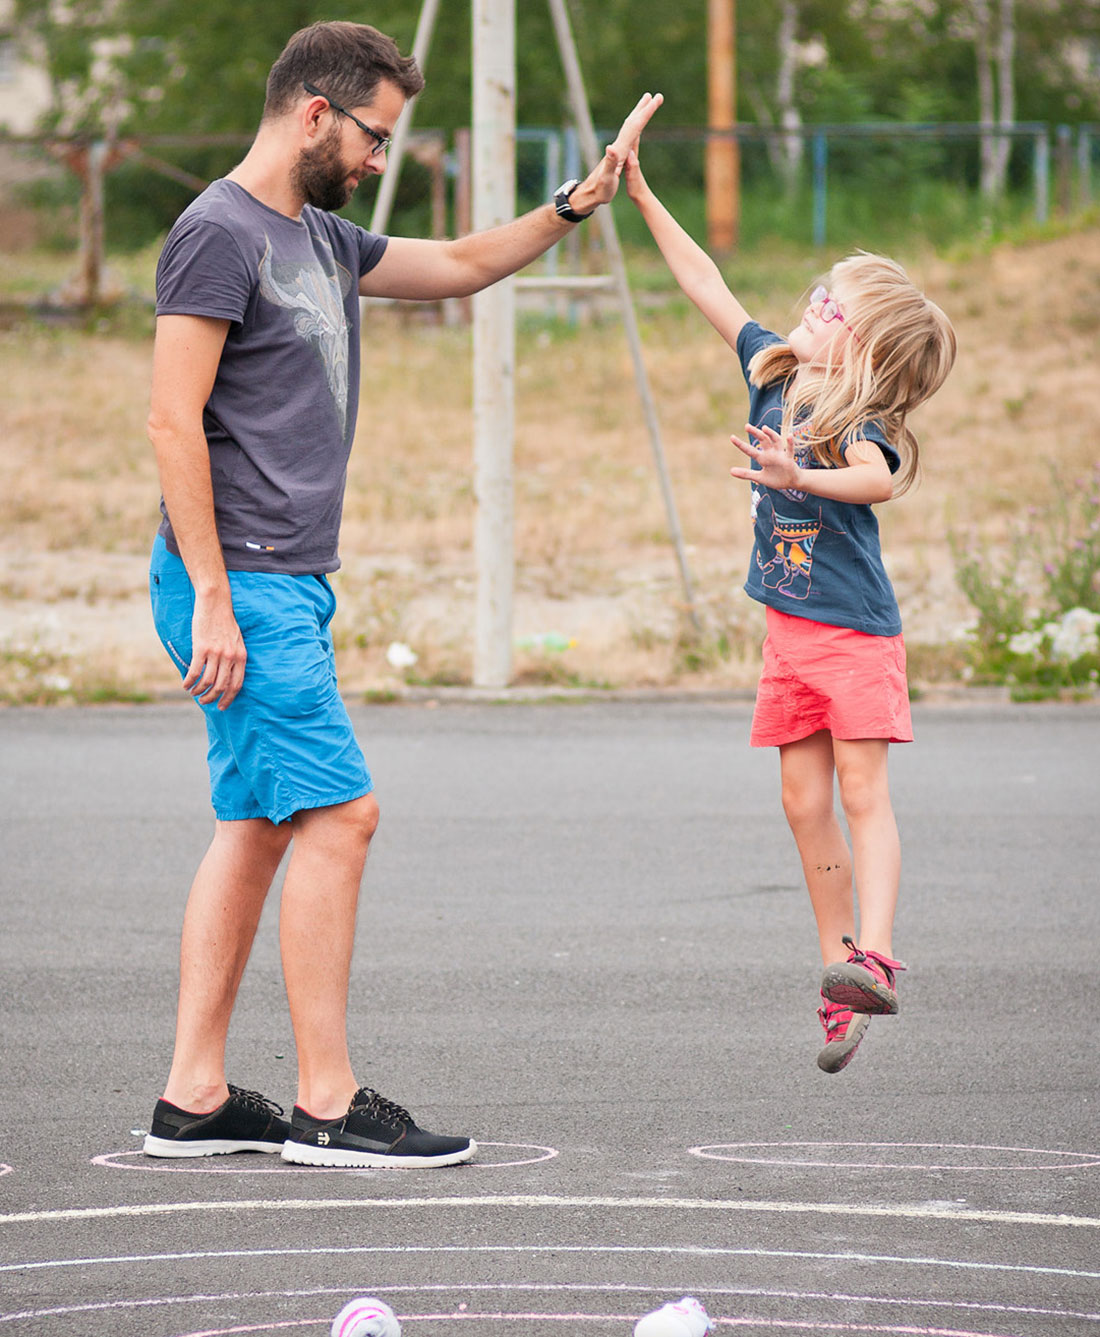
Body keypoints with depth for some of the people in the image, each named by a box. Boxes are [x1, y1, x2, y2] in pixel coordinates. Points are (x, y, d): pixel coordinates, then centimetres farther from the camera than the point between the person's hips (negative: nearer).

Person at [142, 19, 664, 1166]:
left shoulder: (321, 240, 17)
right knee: (337, 814, -11)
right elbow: (173, 422, -16)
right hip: (239, 584, -10)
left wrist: (574, 206, 20)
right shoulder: (218, 234, -11)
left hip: (286, 586, 10)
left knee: (257, 829, 9)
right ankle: (327, 1107, -8)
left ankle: (192, 1099, 12)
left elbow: (459, 266, 32)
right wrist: (212, 597, -20)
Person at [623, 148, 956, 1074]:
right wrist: (644, 198, 10)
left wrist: (800, 477, -55)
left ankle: (871, 957, -21)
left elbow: (877, 479, -38)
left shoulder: (860, 420, -17)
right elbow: (710, 288, 10)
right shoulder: (773, 370, 4)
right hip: (790, 632, 7)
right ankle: (839, 975, 8)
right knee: (805, 802, 5)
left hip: (856, 633, -7)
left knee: (863, 791, -12)